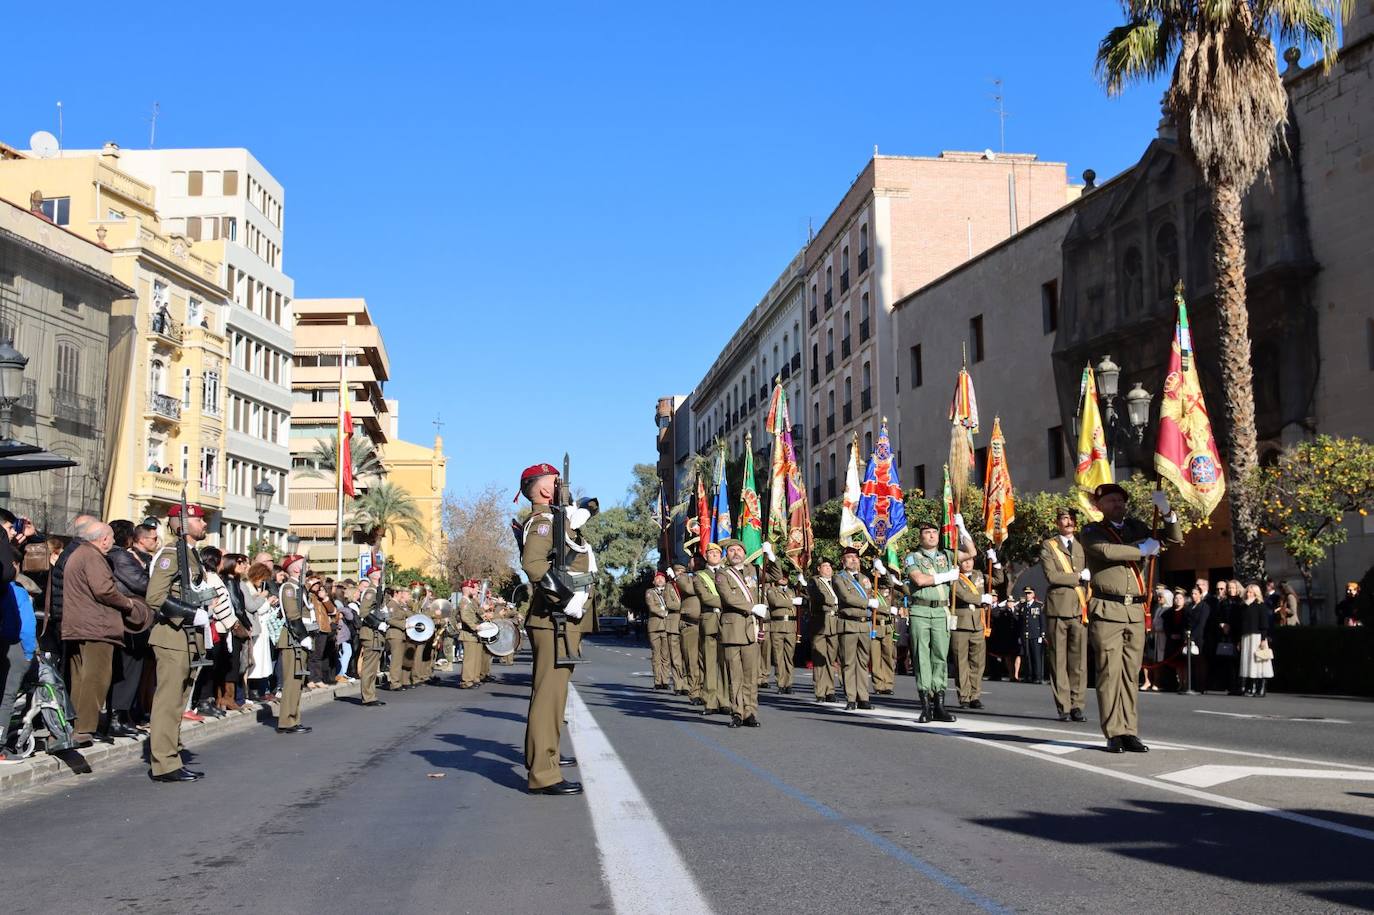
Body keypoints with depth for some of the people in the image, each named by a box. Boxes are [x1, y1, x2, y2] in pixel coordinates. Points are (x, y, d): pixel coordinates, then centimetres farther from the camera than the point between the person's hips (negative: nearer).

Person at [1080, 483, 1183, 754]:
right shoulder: (1092, 532, 6)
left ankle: (1130, 733, 7)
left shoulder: (1136, 528, 21)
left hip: (1136, 611, 5)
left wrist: (1166, 513, 4)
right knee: (1109, 672, -7)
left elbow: (1175, 539, 21)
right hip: (1107, 610, -5)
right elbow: (1107, 550, -15)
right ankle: (1114, 734, -4)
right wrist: (1143, 550, -4)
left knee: (1131, 674, 5)